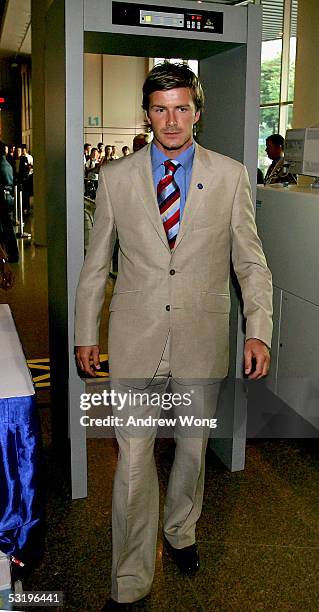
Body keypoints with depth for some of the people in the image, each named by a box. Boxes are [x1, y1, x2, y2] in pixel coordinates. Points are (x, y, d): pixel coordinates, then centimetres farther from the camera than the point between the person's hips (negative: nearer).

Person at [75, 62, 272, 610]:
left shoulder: (230, 176, 0)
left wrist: (258, 331, -7)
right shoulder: (116, 178, 1)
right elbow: (96, 264, 7)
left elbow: (251, 262, 2)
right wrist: (86, 333, 6)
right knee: (133, 461, 2)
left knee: (193, 448, 18)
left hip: (201, 338, 1)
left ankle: (180, 532, 46)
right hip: (135, 338, 0)